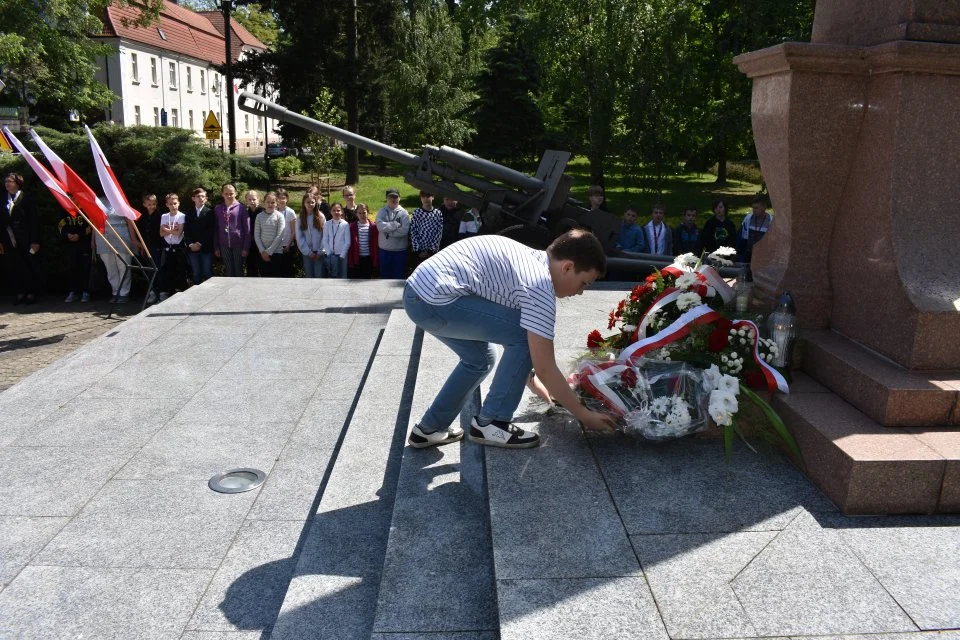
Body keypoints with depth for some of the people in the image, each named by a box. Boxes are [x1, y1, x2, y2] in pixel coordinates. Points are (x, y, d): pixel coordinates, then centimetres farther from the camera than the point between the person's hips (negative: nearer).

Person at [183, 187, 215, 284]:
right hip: (192, 248, 3)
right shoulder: (188, 213, 11)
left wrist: (200, 244, -10)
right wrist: (190, 244, -6)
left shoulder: (210, 212, 2)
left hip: (206, 248, -2)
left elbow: (211, 231, -4)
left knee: (208, 273, -3)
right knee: (196, 274, 5)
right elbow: (186, 231, 8)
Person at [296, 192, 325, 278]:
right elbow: (299, 237, 0)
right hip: (306, 252, 2)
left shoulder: (321, 216, -2)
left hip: (319, 252, -2)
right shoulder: (300, 218, 2)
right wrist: (308, 252, -6)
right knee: (309, 276, 7)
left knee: (319, 276, 0)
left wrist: (320, 251, -8)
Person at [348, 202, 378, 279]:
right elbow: (350, 244, 1)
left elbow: (375, 244, 1)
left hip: (368, 258, 0)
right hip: (356, 258, 0)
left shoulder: (373, 227, 0)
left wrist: (375, 259, -3)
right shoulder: (352, 226, 1)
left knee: (367, 279, 8)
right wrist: (350, 260, -4)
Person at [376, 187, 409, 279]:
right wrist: (396, 224, -16)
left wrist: (388, 231, -14)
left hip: (400, 250, -1)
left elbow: (405, 230, -17)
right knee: (385, 275, 11)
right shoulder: (382, 212, 1)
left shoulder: (403, 212, -3)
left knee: (399, 275, 8)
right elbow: (380, 226, -17)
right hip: (384, 249, 2)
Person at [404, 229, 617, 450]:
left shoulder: (531, 259, 18)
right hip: (435, 299, -10)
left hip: (418, 291, 10)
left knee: (480, 359, 25)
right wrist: (583, 414, 2)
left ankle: (430, 428, 31)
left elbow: (507, 332, 28)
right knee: (524, 337, -6)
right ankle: (490, 423, 5)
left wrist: (528, 379, 35)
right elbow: (545, 369, -8)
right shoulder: (539, 285, -11)